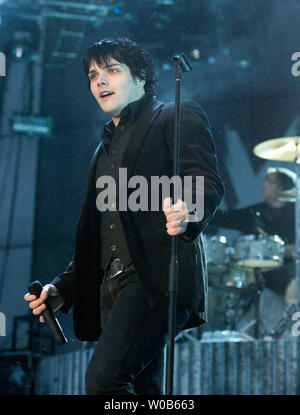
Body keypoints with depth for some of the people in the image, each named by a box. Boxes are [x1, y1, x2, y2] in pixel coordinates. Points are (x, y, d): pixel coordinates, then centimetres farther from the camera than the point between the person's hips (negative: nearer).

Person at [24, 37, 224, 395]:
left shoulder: (178, 118, 7)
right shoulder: (106, 146, 29)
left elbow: (207, 183, -8)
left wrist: (187, 214, -31)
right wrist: (64, 287, 18)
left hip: (157, 275, -8)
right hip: (113, 285, 8)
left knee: (103, 378, -22)